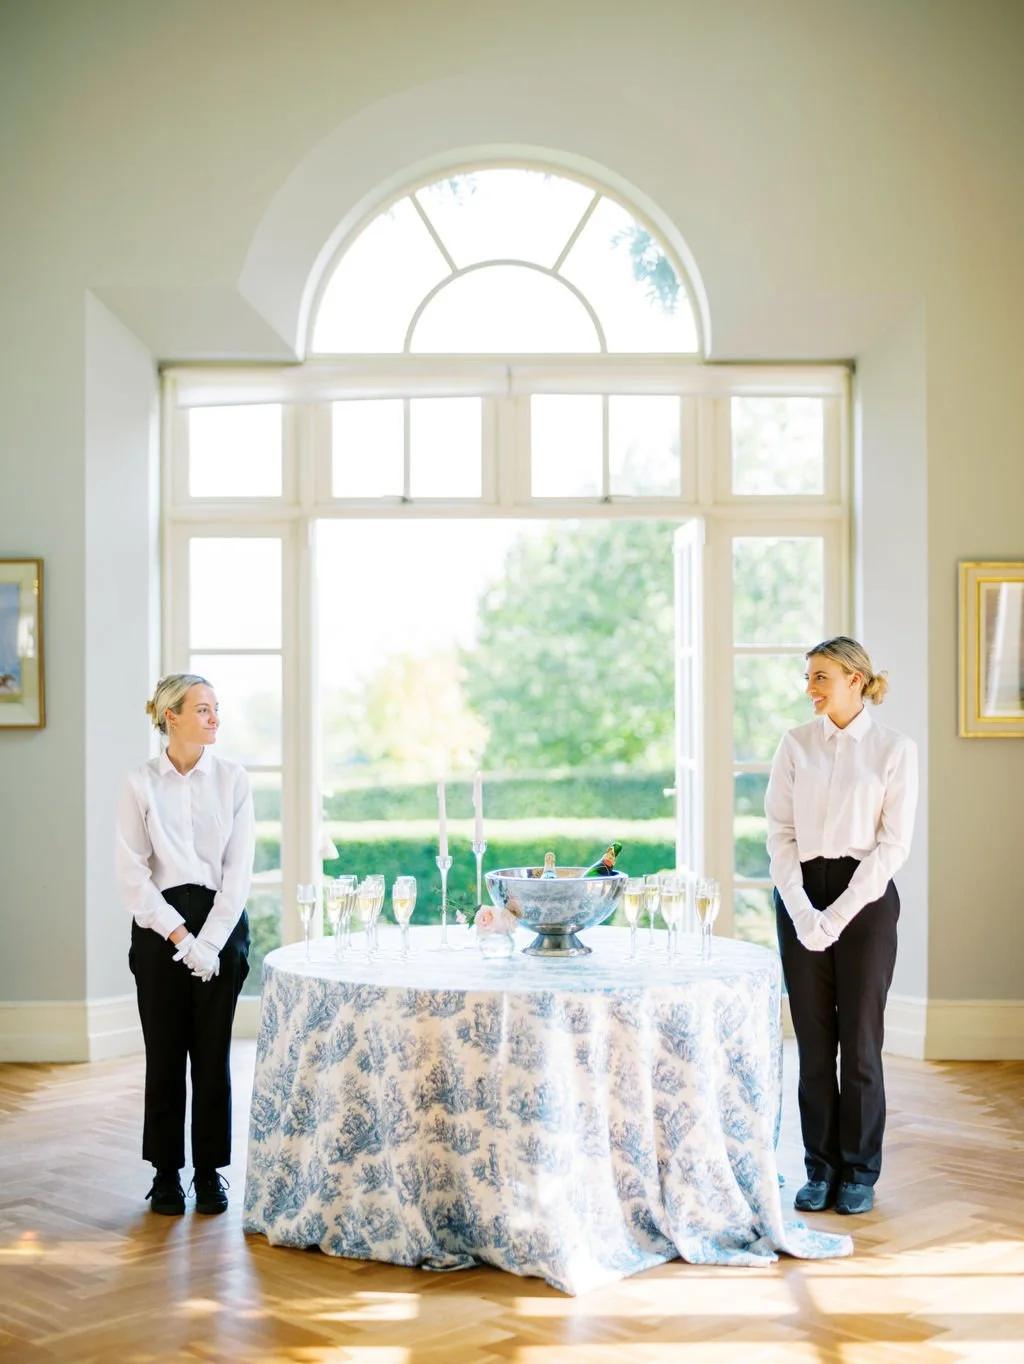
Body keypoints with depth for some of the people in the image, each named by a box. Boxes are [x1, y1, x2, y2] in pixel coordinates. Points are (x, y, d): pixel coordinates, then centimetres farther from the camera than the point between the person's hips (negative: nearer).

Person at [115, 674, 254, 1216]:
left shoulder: (233, 779, 1)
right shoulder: (140, 784, -2)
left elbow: (239, 869, -2)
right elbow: (131, 875, -4)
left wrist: (209, 941, -10)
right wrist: (180, 936, -12)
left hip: (222, 924, 1)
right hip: (159, 923, -1)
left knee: (213, 1052, 4)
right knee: (164, 1053, 4)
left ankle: (210, 1172, 17)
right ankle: (166, 1173, 17)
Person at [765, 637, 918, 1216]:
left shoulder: (895, 749, -3)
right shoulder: (795, 744, 6)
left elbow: (893, 844, -7)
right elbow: (780, 832, 2)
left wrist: (839, 914, -13)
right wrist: (801, 911, -10)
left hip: (865, 896, -3)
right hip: (800, 894, 3)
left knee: (860, 1040, 3)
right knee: (814, 1040, 7)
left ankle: (860, 1173, 17)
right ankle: (821, 1169, 19)